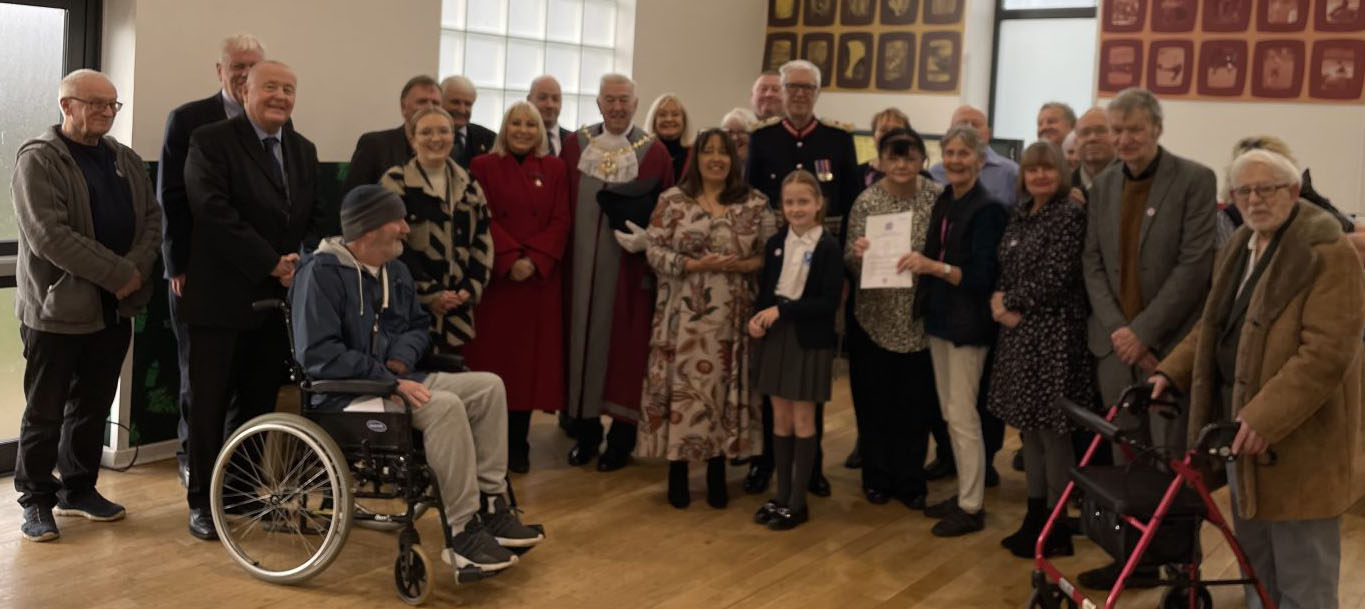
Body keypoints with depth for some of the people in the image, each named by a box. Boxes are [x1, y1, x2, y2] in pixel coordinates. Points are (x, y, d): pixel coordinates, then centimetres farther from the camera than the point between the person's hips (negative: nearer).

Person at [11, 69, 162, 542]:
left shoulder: (125, 160, 12)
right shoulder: (38, 160, -9)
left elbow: (151, 218, 7)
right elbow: (49, 235, -19)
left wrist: (137, 270, -12)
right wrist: (117, 274, -19)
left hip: (116, 308, 6)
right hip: (57, 307, -6)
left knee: (93, 406, 14)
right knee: (45, 412, 3)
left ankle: (79, 489, 27)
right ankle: (36, 499, 15)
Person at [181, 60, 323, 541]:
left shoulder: (304, 150, 14)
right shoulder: (210, 142, -6)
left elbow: (314, 217, 13)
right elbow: (214, 212, -17)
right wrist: (272, 263, -19)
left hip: (279, 296, 5)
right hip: (221, 297, -5)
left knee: (259, 402, 11)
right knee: (211, 403, 2)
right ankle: (202, 501, 13)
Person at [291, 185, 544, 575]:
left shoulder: (394, 269, 12)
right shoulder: (322, 273, -15)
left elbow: (419, 325, 21)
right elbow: (319, 355, -23)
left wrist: (402, 359, -3)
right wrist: (390, 381, -25)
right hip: (343, 395, -9)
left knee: (488, 386, -8)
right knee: (444, 406, -31)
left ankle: (490, 505, -7)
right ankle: (463, 533, -26)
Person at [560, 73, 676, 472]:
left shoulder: (654, 153, 0)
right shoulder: (576, 145, 6)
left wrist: (649, 239, -16)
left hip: (629, 266, -2)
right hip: (582, 263, 2)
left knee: (624, 345, 2)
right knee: (582, 338, 7)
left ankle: (621, 438, 14)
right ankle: (585, 431, 20)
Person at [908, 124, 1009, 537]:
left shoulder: (988, 210, -14)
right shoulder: (944, 202, 8)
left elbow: (983, 276, -19)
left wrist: (934, 267, -28)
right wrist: (917, 263, -2)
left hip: (968, 324, -8)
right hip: (939, 318, 8)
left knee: (962, 415, -3)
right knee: (949, 413, 14)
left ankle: (972, 508, 7)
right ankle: (964, 493, 26)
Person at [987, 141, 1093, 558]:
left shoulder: (1070, 216, -10)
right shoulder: (1020, 215, 12)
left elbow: (1056, 279, -16)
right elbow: (1006, 271, 13)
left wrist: (1011, 303, -7)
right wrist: (1002, 306, -6)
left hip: (1054, 335, -7)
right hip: (1018, 333, 8)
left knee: (1052, 430, -1)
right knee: (1029, 427, 13)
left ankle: (1056, 528, 11)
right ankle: (1035, 517, 25)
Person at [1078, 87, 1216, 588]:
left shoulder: (1195, 180, -5)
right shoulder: (1102, 186, 11)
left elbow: (1194, 264, -11)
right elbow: (1093, 263, 8)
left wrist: (1144, 331, -14)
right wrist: (1116, 328, -6)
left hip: (1168, 343, -5)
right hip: (1115, 341, 5)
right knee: (1125, 460, 9)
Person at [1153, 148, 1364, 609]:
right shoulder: (1239, 248, 12)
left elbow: (1326, 352, -24)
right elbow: (1213, 325, 21)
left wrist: (1265, 417, -30)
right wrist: (1171, 372, 8)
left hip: (1296, 433, -8)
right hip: (1242, 422, 9)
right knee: (1255, 559, 21)